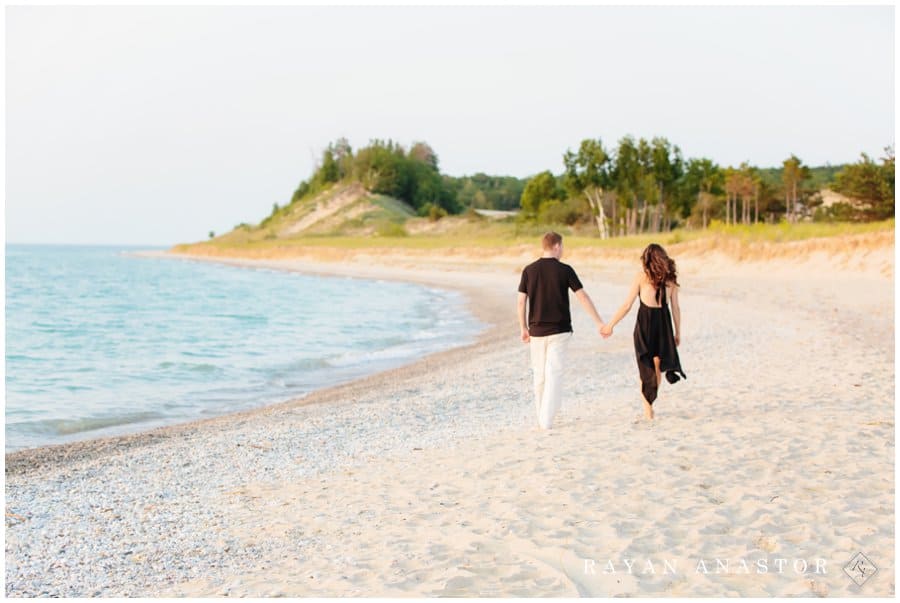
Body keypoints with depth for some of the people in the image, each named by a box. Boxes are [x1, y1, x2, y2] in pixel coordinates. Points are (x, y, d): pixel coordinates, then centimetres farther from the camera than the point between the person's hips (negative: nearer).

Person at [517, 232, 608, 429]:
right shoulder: (565, 270, -6)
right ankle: (546, 420, -7)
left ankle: (541, 418, 22)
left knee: (539, 375, 13)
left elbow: (521, 302, 0)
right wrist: (599, 322, 0)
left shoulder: (529, 270, 0)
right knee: (554, 374, -1)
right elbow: (583, 297, -5)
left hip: (537, 331, 3)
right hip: (559, 331, -3)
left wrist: (523, 328, 10)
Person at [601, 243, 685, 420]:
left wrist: (610, 325, 2)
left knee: (646, 366, 9)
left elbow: (627, 306, -7)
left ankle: (647, 405, 12)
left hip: (644, 322, -2)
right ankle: (650, 402, 17)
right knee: (657, 365, 15)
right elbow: (676, 308, 6)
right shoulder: (670, 278, 3)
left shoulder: (642, 276, -5)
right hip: (663, 323, 2)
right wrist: (678, 332, 15)